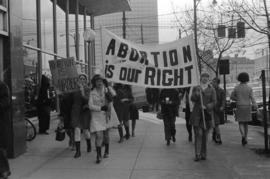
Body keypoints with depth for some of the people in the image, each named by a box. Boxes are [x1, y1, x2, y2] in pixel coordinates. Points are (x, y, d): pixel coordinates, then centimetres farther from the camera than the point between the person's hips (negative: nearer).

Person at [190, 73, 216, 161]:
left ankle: (203, 154, 11)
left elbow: (214, 101, 1)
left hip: (207, 114, 1)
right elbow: (192, 99, -1)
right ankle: (197, 154, -10)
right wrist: (196, 94, -22)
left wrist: (206, 107, -16)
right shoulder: (196, 88, 11)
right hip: (197, 114, 0)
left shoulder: (211, 90, 9)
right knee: (198, 134, -9)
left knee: (205, 135, 3)